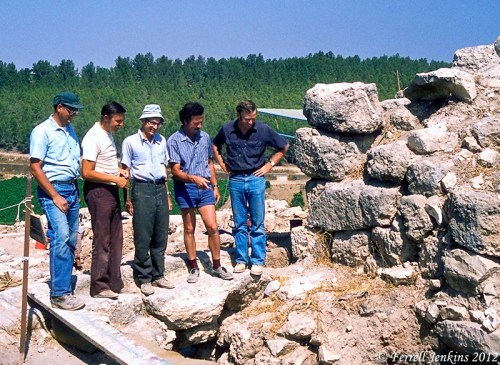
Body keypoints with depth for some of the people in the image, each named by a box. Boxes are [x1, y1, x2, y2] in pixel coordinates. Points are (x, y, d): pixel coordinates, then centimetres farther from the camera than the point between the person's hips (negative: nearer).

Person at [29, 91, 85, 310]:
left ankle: (64, 285, 19)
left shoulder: (70, 130, 15)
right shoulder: (42, 131, -7)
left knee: (71, 240, 9)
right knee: (61, 239, -16)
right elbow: (35, 168, -11)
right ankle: (59, 294, -12)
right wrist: (55, 196, -14)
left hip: (72, 189, 8)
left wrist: (76, 190, 12)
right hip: (53, 190, -7)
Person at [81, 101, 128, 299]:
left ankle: (114, 282, 23)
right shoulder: (93, 138, -17)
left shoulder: (108, 134, 12)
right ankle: (99, 287, 6)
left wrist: (118, 170, 7)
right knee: (102, 241, -3)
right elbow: (87, 172, -22)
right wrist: (115, 179, -18)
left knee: (115, 238, 13)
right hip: (98, 192, -9)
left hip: (111, 191, 9)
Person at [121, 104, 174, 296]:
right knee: (143, 238, -1)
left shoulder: (161, 141, 12)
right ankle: (144, 279, 9)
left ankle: (158, 275, 19)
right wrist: (127, 198, -4)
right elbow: (126, 171, 0)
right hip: (142, 189, -5)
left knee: (160, 236, 8)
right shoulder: (130, 142, -2)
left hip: (160, 189, 5)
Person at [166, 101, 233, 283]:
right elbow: (176, 171, -13)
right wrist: (194, 178, -29)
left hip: (205, 187, 3)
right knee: (189, 229, 7)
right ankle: (194, 268, 18)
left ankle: (217, 266, 10)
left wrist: (215, 186, 14)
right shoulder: (174, 141, -9)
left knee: (212, 227, -1)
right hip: (185, 188, -3)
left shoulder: (205, 137, 6)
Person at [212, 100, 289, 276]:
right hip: (235, 180, 2)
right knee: (239, 223, 8)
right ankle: (241, 259, 17)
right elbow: (215, 146, 18)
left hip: (256, 179, -2)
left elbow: (284, 146, 6)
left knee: (257, 223, 2)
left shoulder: (263, 129, -8)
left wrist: (270, 164, 1)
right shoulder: (227, 130, -3)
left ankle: (258, 261, 9)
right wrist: (223, 164, 8)